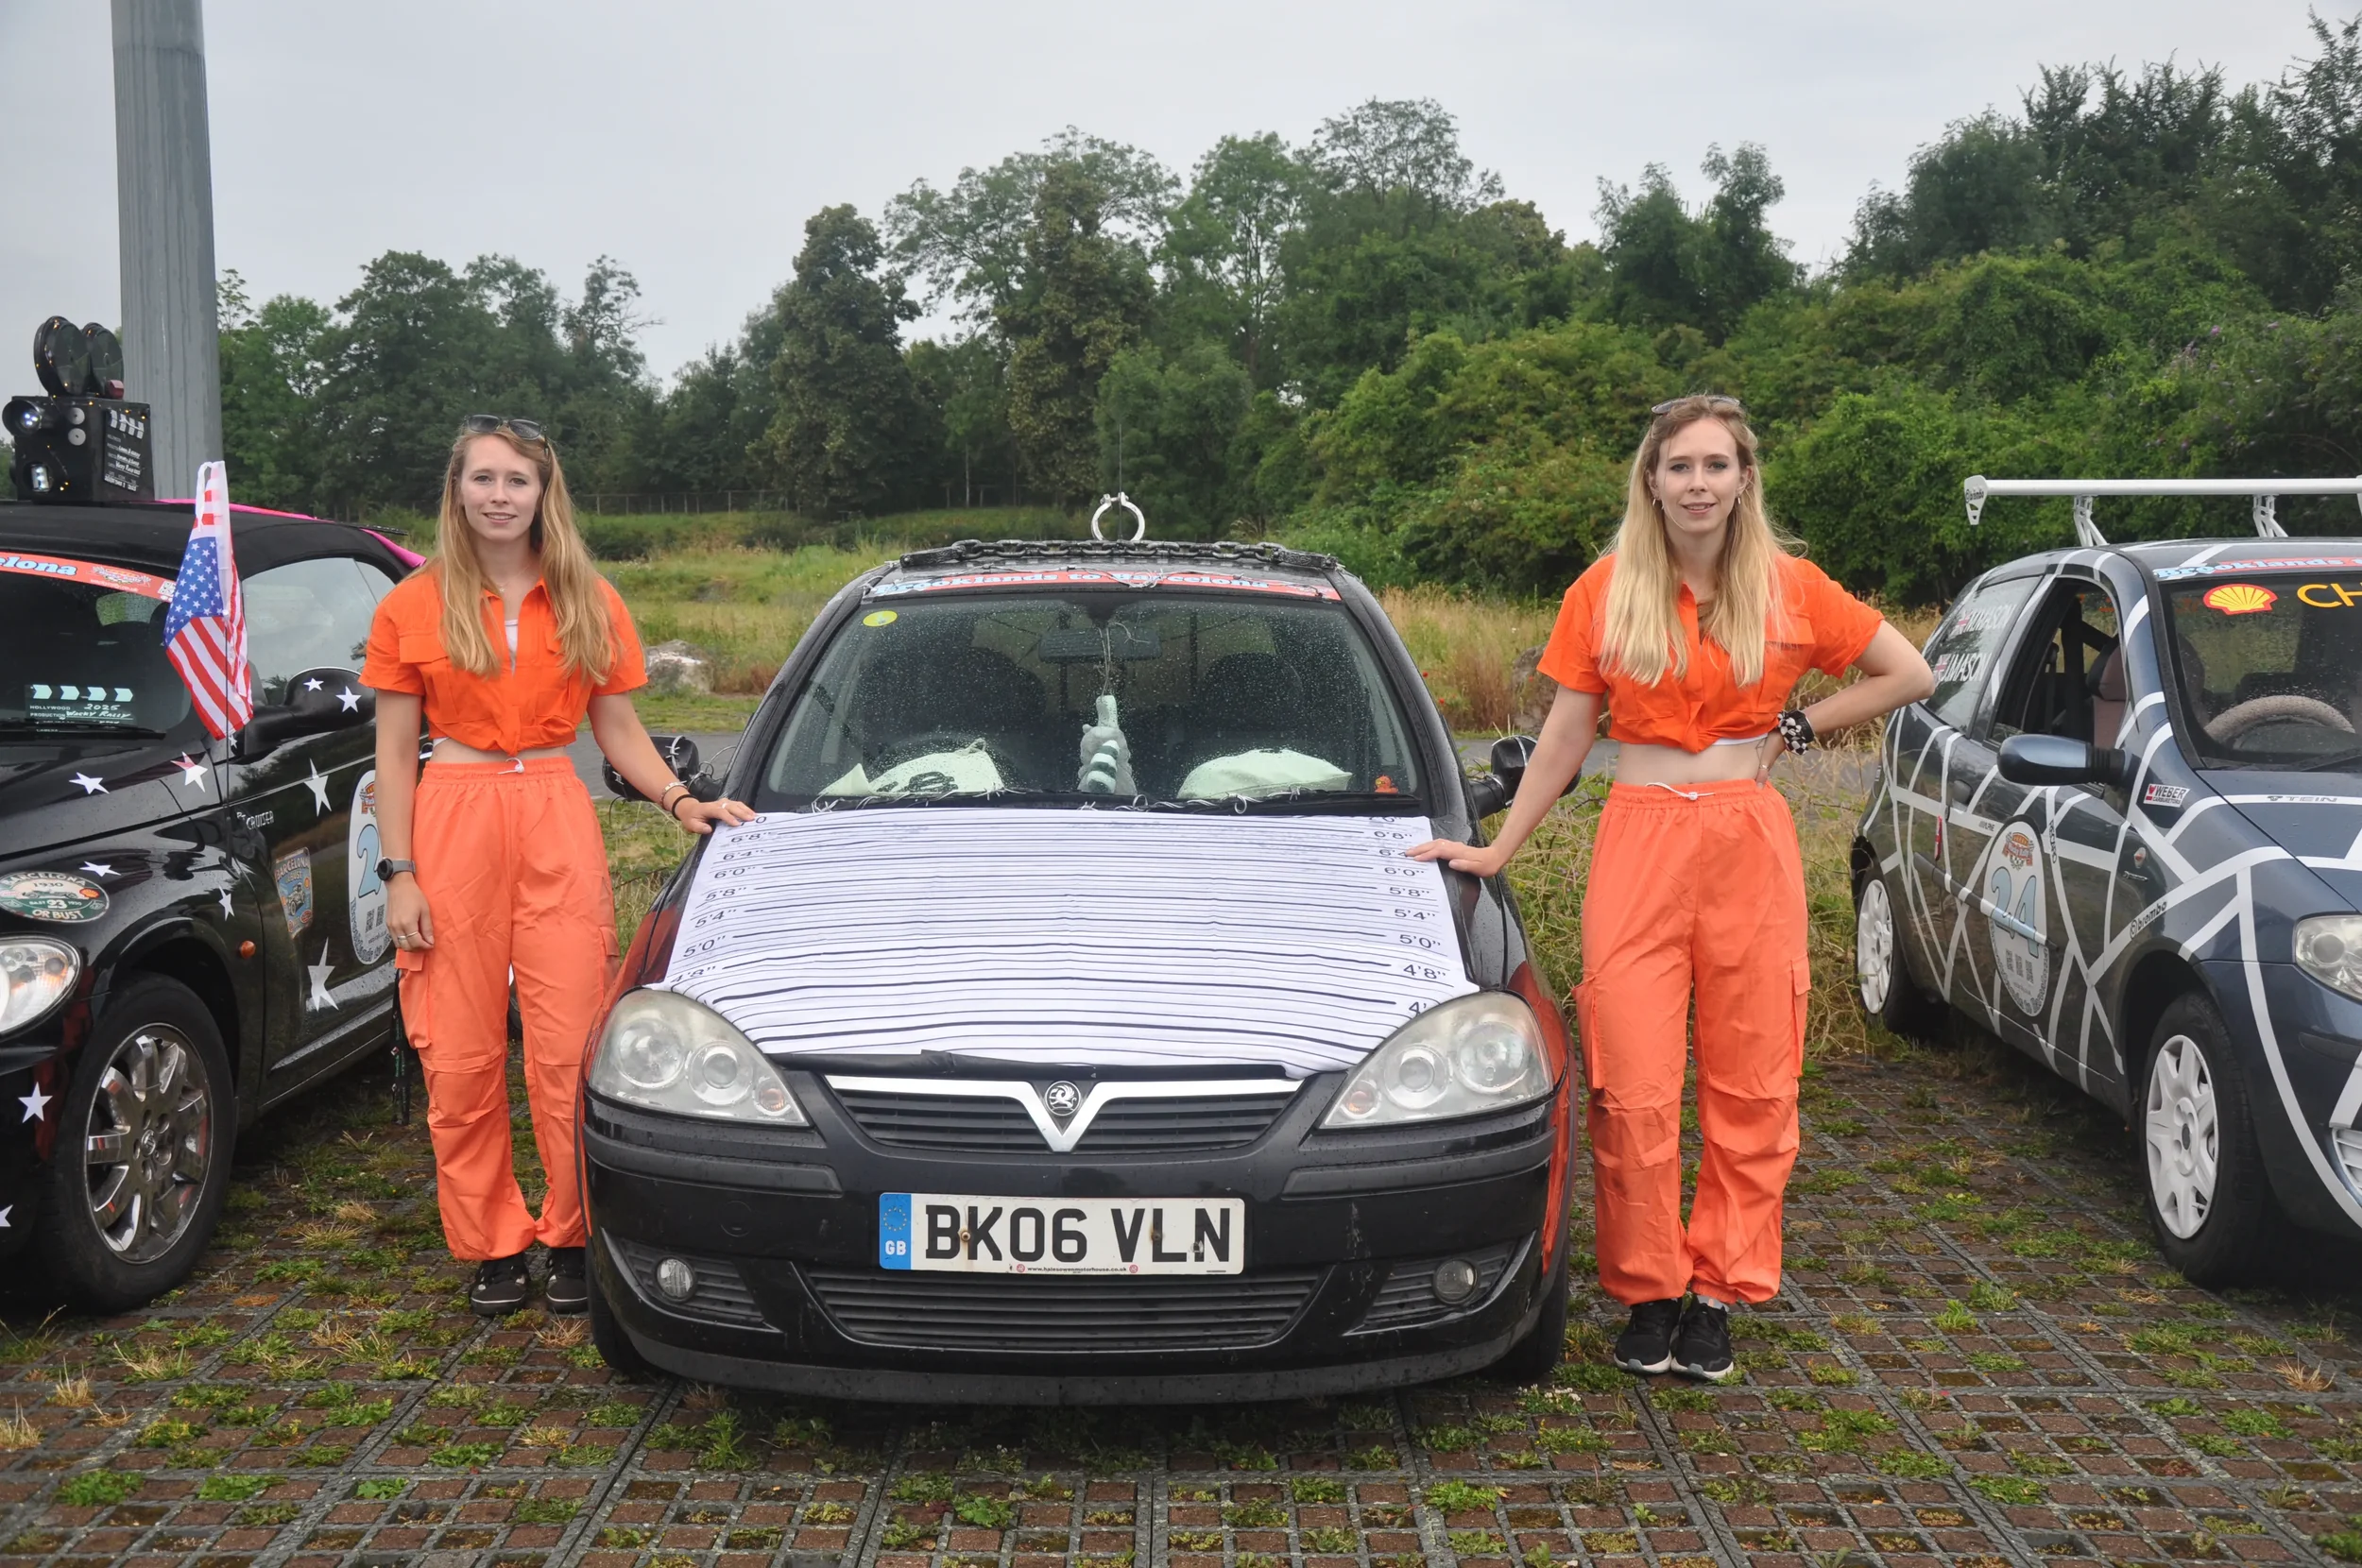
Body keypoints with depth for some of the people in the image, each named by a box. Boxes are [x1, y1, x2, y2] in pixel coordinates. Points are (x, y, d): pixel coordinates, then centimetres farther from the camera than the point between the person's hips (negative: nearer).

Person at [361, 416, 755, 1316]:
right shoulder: (413, 607, 5)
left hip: (559, 822, 1)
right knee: (461, 1057, 2)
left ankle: (572, 1240, 13)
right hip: (453, 820, 0)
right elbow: (395, 752, 5)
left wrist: (681, 800, -4)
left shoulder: (588, 604, 9)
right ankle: (492, 1248, 14)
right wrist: (399, 873, -2)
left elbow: (618, 731, 12)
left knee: (569, 1051, -1)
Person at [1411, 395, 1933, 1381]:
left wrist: (1796, 730, 2)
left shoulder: (1790, 589, 3)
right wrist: (1497, 851, 5)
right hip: (1639, 841, 0)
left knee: (1750, 1085, 4)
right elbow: (1565, 738, 8)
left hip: (1750, 845, 1)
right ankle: (1647, 1293, 14)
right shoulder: (1606, 593, 4)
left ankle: (1717, 1293, 17)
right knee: (1635, 1088, -2)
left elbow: (1910, 676, 11)